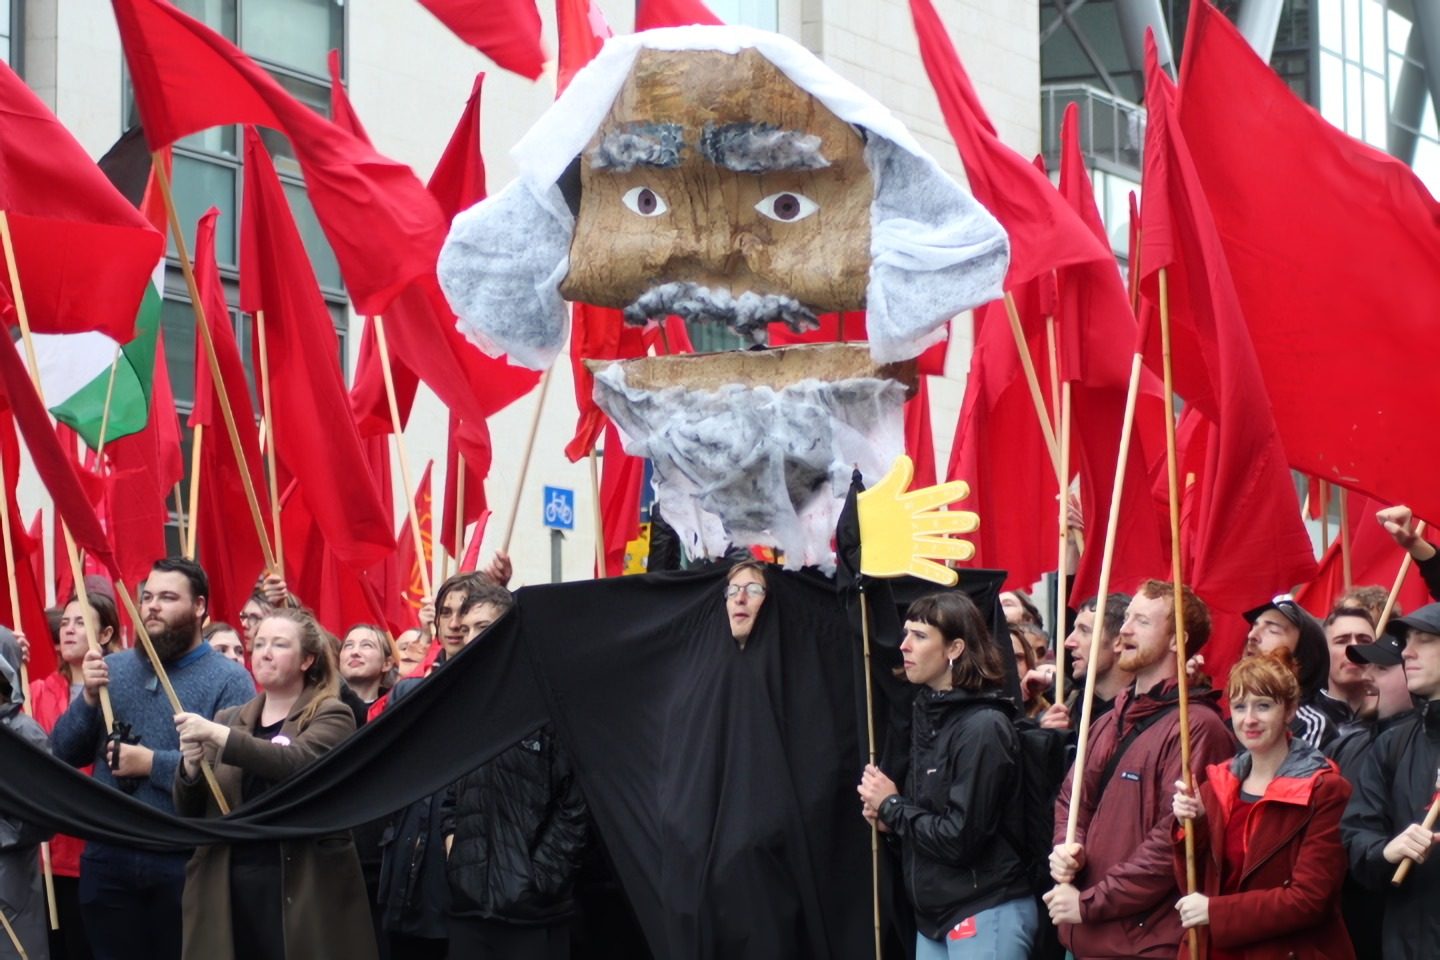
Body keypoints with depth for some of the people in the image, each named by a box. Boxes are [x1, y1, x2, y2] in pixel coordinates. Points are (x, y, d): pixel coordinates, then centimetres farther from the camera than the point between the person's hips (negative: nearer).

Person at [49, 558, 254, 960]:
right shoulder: (112, 668, 9)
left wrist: (153, 763, -18)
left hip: (185, 864, -4)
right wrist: (89, 698, -9)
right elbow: (62, 754, 7)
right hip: (107, 860, 4)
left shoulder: (229, 681, -6)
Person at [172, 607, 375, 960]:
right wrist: (191, 767, -8)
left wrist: (220, 737, -23)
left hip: (302, 887, -4)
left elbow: (297, 761, -19)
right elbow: (189, 813, 13)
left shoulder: (331, 716, 2)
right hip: (229, 886, 4)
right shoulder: (228, 719, 16)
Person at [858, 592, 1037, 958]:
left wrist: (891, 806, -8)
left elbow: (960, 839, -20)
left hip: (987, 918, -8)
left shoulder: (983, 728, -16)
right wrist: (890, 814, -2)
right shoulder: (928, 715, 10)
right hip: (934, 915, 8)